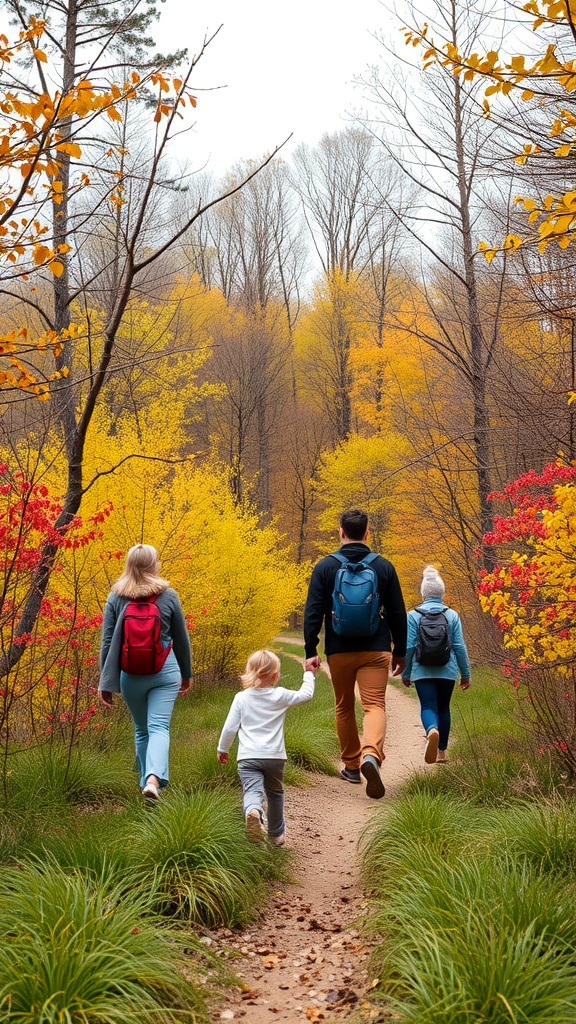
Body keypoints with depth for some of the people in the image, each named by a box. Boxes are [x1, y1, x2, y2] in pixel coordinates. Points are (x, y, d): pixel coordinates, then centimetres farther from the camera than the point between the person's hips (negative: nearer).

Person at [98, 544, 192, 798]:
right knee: (159, 727, -6)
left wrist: (105, 681, 3)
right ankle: (154, 777, -27)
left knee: (141, 729, 18)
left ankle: (146, 780, 23)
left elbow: (107, 641, -1)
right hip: (165, 672, -1)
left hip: (130, 675, 2)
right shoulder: (168, 596, -1)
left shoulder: (115, 597, -1)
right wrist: (186, 674, 20)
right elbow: (181, 639, 7)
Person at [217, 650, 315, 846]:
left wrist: (222, 749, 17)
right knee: (275, 793, 20)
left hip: (247, 757, -1)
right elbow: (306, 695, 14)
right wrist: (309, 674, 31)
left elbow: (230, 728, 2)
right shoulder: (280, 696, 0)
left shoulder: (241, 698, 1)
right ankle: (276, 834, 34)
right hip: (274, 756, 1)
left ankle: (253, 812, -47)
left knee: (252, 789, -13)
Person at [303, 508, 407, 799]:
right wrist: (400, 652, 14)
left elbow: (313, 612, -5)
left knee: (344, 708, 16)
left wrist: (310, 651, -3)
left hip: (339, 650, 0)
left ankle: (351, 765, 24)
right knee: (375, 704, -4)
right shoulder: (383, 567, 2)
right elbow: (398, 613, 6)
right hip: (376, 650, 0)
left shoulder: (325, 567, -1)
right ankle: (371, 753, -30)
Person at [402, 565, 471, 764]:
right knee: (443, 708, 15)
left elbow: (409, 646, -3)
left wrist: (406, 673, 8)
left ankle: (432, 731, -37)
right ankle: (441, 751, 20)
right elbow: (459, 646, 0)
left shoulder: (413, 615, -3)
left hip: (422, 671, -2)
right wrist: (465, 674, 9)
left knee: (428, 706, -4)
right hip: (447, 671, 2)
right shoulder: (452, 615, 0)